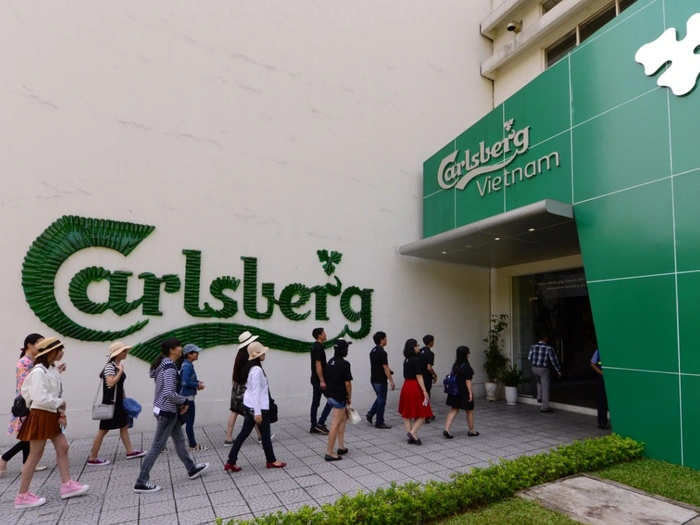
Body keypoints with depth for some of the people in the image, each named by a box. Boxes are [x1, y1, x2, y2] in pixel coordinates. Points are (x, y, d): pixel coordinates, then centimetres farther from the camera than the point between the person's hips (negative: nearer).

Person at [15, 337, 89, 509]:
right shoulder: (39, 371, -20)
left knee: (62, 448, 10)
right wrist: (60, 403, -12)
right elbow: (40, 399, -27)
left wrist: (61, 413, 2)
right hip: (41, 416, -9)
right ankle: (22, 496, 15)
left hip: (52, 416, 9)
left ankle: (67, 485, 17)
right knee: (35, 455, 2)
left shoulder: (53, 370, 8)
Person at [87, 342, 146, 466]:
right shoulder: (110, 366, -17)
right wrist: (121, 371, -23)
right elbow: (111, 383, -31)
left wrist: (124, 398, 18)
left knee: (124, 426, 13)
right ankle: (92, 459, 11)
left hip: (118, 402, 9)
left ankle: (130, 452, 20)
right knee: (103, 430, 0)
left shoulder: (118, 366, 9)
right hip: (110, 402, -9)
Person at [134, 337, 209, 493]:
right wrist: (185, 401, -13)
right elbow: (169, 393, -29)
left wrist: (179, 404, 8)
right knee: (157, 447, 1)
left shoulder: (163, 364, 7)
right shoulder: (170, 368, -23)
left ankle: (192, 470, 32)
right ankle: (141, 483, 12)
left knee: (179, 440, 19)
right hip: (167, 411, -10)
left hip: (165, 409, 10)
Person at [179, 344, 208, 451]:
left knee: (184, 420, 16)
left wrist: (197, 382, 2)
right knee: (190, 422, 0)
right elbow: (185, 382, -26)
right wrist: (197, 385, -15)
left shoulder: (187, 365, 10)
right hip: (187, 397, -10)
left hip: (186, 396, 10)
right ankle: (193, 446, 8)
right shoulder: (187, 366, -19)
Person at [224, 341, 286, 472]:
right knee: (265, 434, 7)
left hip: (250, 405, 9)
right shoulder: (257, 370, -22)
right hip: (258, 407, -9)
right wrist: (258, 412, -22)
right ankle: (271, 460, 23)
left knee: (244, 433, 13)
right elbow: (256, 391, -24)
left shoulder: (251, 367, 8)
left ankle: (231, 462, 15)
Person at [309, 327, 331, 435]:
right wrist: (322, 381, -23)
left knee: (315, 403, 10)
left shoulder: (315, 346, 14)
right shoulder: (319, 347, -17)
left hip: (315, 380, 10)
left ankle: (314, 427, 14)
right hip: (319, 380, -10)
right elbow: (318, 365, -23)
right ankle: (320, 423, -3)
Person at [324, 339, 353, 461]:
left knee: (344, 418, 23)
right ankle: (329, 453, 4)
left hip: (331, 395, 9)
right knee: (335, 424, -2)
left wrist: (330, 390, 16)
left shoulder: (331, 361, 6)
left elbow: (328, 379, 10)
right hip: (339, 397, -9)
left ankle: (341, 447, 26)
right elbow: (347, 383, -17)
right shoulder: (344, 364, -18)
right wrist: (350, 397, -3)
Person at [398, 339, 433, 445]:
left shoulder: (406, 360, 9)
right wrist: (425, 391, -16)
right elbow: (419, 376, -17)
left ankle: (410, 435, 15)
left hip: (406, 386, 8)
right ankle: (412, 432, -10)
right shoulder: (417, 359, -13)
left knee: (407, 413, 11)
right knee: (422, 413, 3)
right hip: (415, 387, -8)